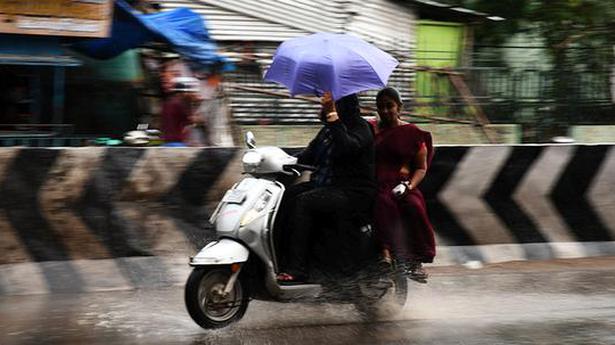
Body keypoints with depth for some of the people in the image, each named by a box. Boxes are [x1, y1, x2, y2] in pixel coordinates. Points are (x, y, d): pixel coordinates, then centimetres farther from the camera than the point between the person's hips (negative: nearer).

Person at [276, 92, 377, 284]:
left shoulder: (360, 127, -7)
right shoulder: (327, 130, 20)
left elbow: (348, 147, -28)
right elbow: (309, 156, 20)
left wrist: (333, 117, -27)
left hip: (354, 193, -9)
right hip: (324, 186, 9)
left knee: (303, 202, -27)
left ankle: (297, 269, -29)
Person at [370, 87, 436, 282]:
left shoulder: (412, 133, 11)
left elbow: (421, 168, 9)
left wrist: (409, 185, -9)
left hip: (402, 183, 1)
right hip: (376, 184, 0)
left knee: (414, 205, -30)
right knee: (384, 202, -35)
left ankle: (415, 260, -28)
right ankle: (385, 251, -44)